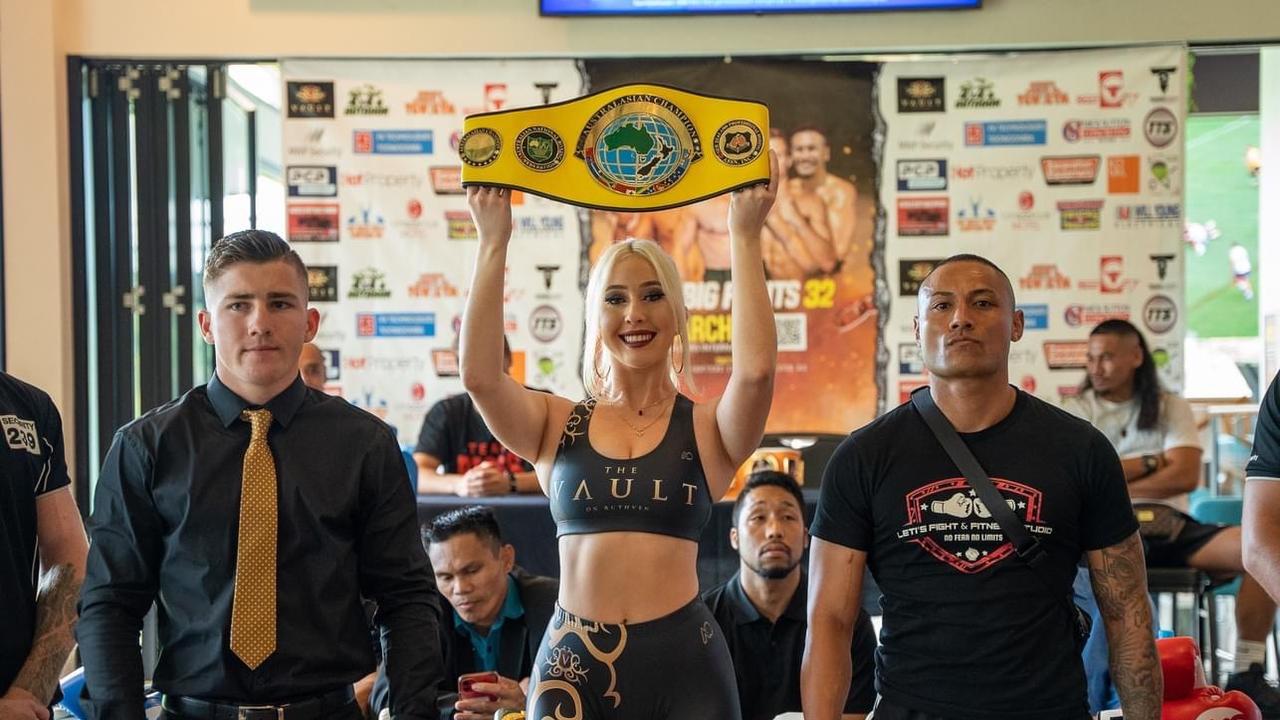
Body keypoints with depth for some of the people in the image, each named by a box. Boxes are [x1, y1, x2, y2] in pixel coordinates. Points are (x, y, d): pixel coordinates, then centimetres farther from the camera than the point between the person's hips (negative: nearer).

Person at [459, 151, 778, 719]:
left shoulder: (707, 428, 4)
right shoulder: (557, 425, 8)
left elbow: (756, 369, -16)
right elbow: (479, 375, -9)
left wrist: (745, 236, -14)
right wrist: (493, 242, -10)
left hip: (683, 660, -1)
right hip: (572, 660, 1)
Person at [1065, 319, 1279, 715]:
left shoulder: (1170, 408, 15)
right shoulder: (1077, 410, 13)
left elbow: (1186, 476, 0)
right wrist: (1151, 462, 3)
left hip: (1169, 525, 3)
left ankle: (1247, 675, -16)